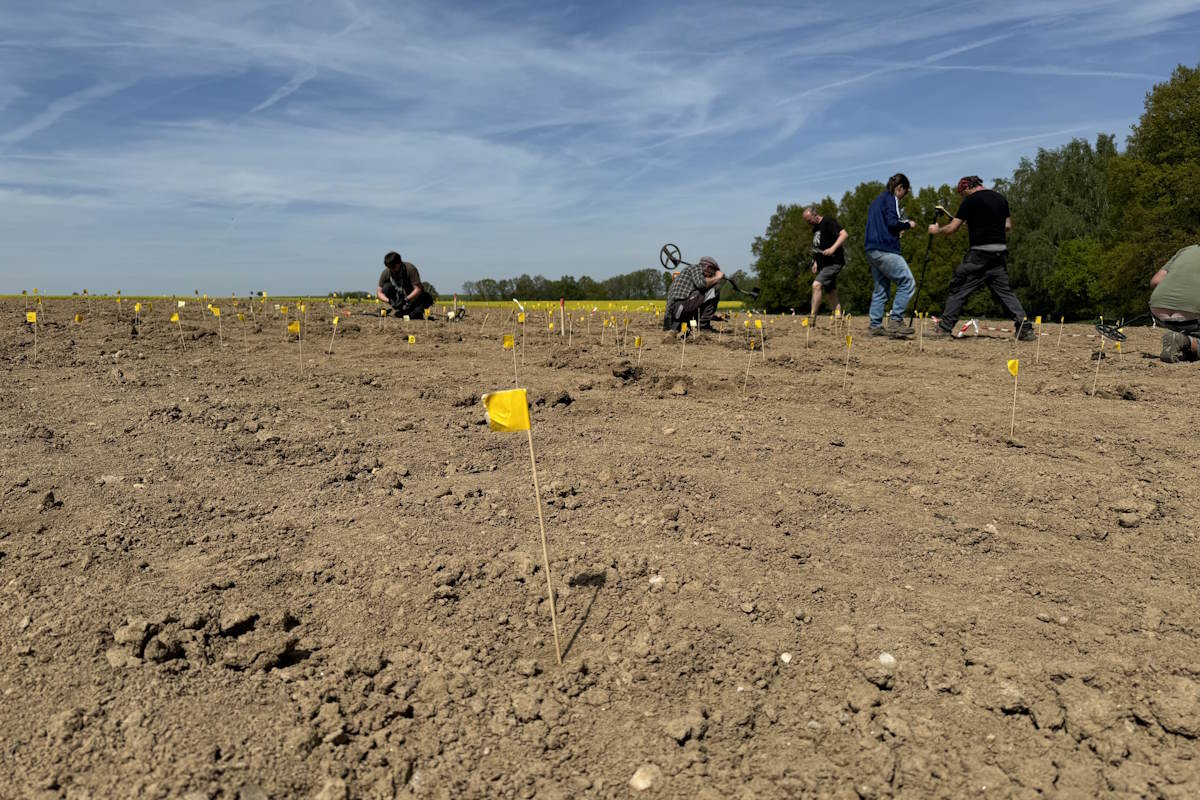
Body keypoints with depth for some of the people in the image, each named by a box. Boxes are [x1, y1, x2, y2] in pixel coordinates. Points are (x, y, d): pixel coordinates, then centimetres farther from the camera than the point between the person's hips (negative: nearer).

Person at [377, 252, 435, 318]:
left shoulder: (410, 268, -23)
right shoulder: (385, 273, -14)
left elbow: (418, 289, -27)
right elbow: (379, 293, -12)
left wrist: (406, 299, -38)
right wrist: (389, 300, -32)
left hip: (413, 296, -3)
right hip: (398, 296, 3)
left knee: (427, 298, -33)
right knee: (387, 287, -24)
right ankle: (399, 311, -11)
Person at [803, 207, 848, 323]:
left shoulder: (828, 222, -9)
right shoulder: (815, 229, 18)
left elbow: (844, 234, -20)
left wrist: (833, 248, -30)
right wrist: (816, 262, 17)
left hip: (834, 262, -10)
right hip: (824, 264, 10)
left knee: (816, 285, -22)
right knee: (830, 293, 10)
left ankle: (812, 317, -22)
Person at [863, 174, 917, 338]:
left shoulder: (876, 201, 23)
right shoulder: (891, 199, -4)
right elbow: (892, 222, -15)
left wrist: (897, 230, 23)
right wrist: (908, 224, 0)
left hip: (871, 250, 10)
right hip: (885, 250, -10)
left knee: (881, 288, 12)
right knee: (907, 282, -10)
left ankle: (875, 326, 8)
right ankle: (895, 321, -16)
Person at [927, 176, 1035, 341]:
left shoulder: (971, 200, -5)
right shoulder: (1001, 198, 15)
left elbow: (952, 228, -6)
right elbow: (1008, 226, 17)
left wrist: (936, 231, 11)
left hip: (979, 253, -6)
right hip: (1000, 251, 6)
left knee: (958, 288, 1)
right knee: (1004, 290, 10)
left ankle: (944, 327, 1)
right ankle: (1025, 328, 4)